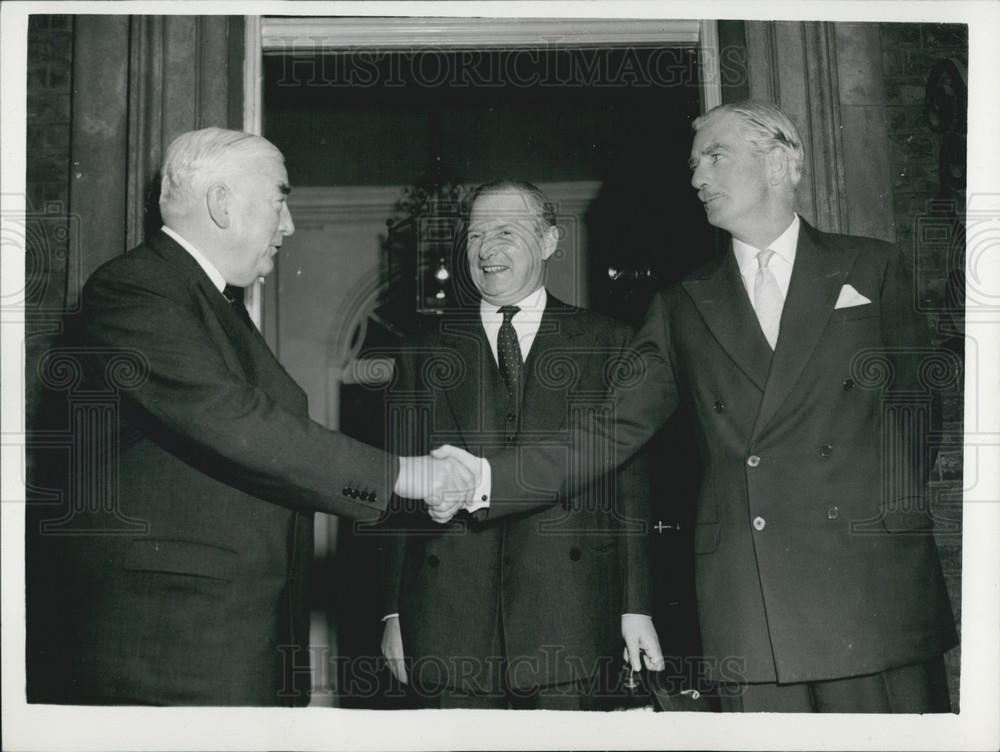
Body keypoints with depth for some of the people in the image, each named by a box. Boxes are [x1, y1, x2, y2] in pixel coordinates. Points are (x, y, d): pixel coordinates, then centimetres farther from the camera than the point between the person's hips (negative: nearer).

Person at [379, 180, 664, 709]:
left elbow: (630, 478, 5)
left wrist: (636, 605, -1)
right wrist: (394, 612, 3)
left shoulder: (605, 343, 9)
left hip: (571, 615, -1)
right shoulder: (426, 354, 13)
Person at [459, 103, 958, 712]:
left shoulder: (872, 268, 10)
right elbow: (613, 430, 5)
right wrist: (485, 479, -6)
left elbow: (914, 404, 11)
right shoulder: (683, 306, 13)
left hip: (874, 592, -1)